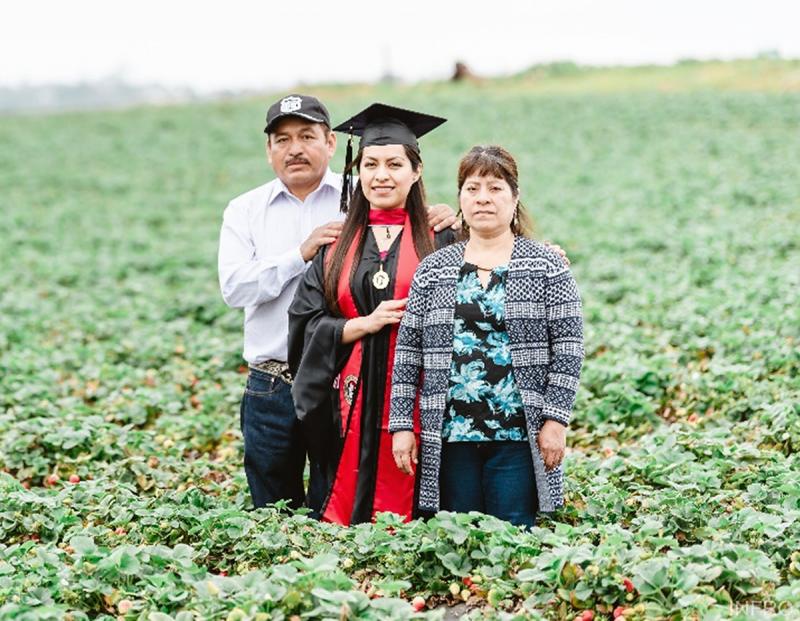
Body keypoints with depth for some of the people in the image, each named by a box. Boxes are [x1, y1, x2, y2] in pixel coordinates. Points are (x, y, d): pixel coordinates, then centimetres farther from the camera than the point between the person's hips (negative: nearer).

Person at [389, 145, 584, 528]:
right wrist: (402, 424, 2)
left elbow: (568, 348, -2)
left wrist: (555, 419, -8)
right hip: (450, 434, 2)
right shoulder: (432, 270, 8)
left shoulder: (546, 266, 2)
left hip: (518, 434, -2)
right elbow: (408, 351, 8)